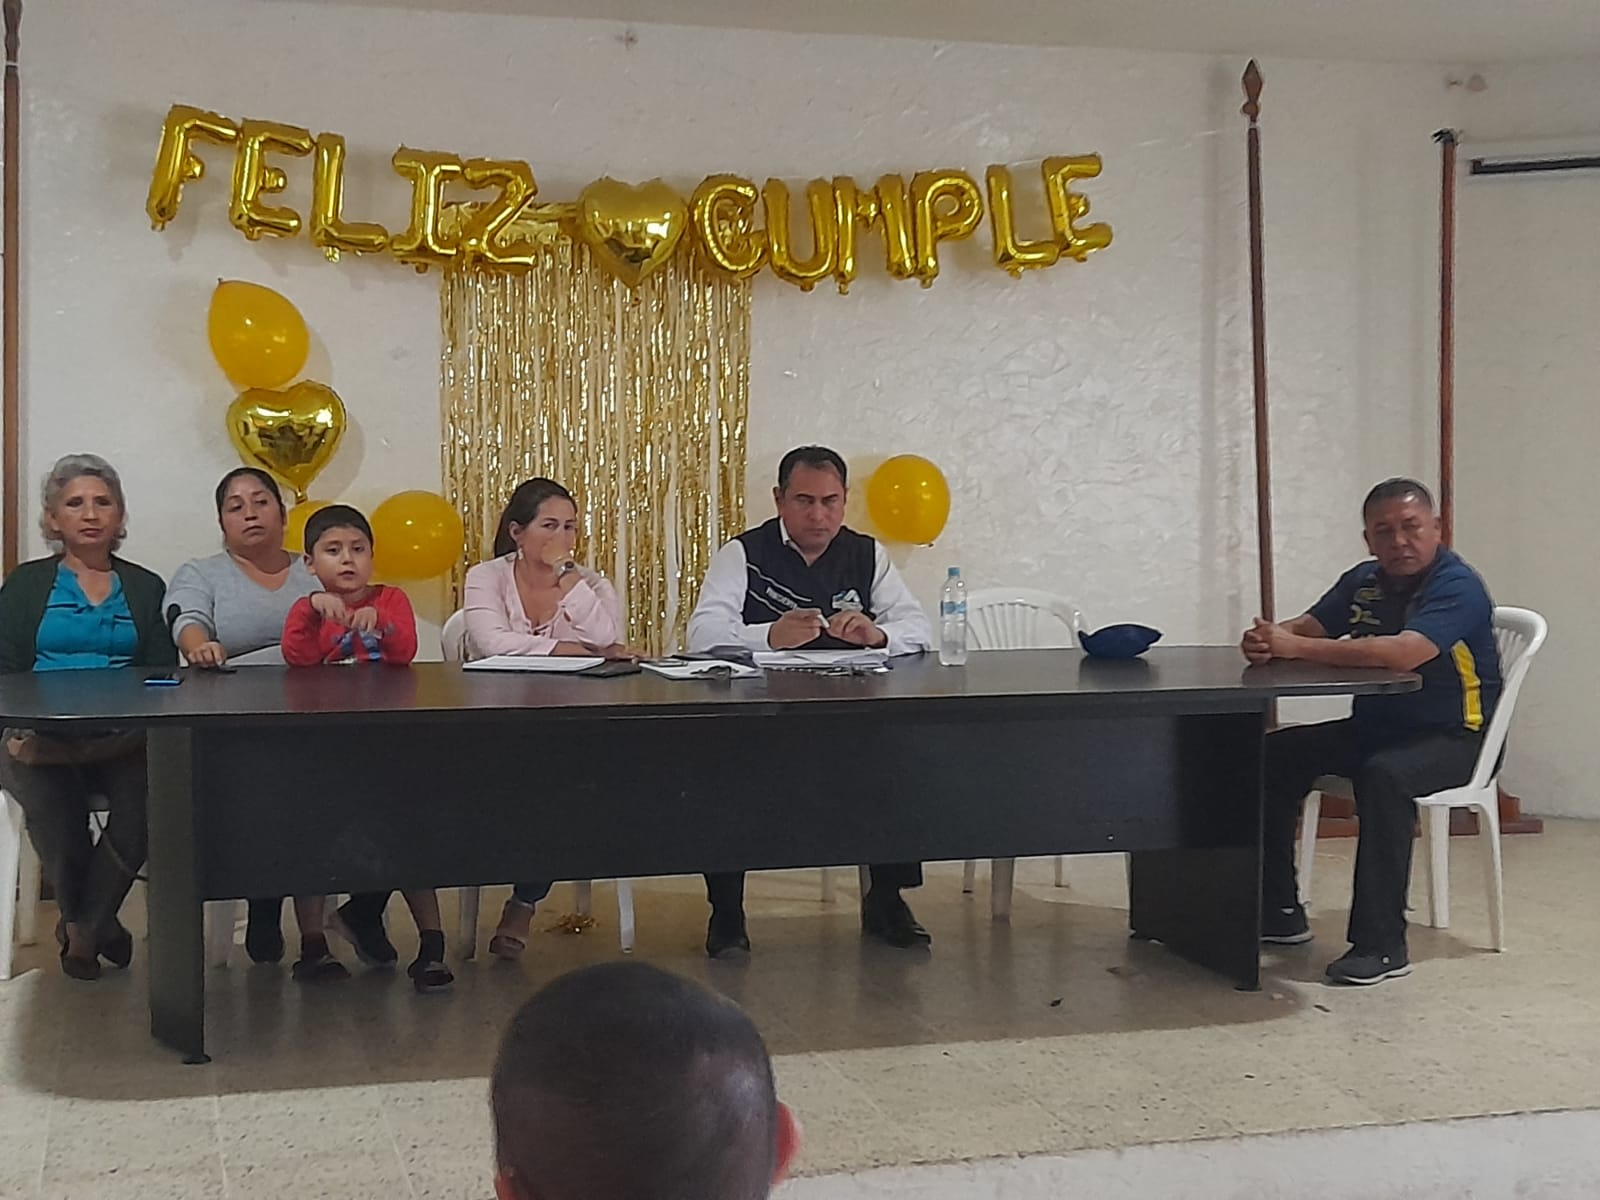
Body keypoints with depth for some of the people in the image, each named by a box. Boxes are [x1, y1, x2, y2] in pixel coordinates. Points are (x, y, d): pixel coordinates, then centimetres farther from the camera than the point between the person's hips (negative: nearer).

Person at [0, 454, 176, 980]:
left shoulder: (145, 588, 18)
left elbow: (164, 675, 10)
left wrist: (140, 727, -11)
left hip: (122, 744, 1)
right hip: (44, 743, -1)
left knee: (147, 798, -32)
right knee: (53, 801, -34)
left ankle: (81, 927, -12)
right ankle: (98, 923, -8)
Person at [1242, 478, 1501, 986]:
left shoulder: (1457, 587, -19)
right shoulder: (1365, 581, 6)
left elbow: (1403, 653, -35)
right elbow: (1307, 627, 6)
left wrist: (1295, 648, -34)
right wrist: (1268, 641, -22)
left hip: (1453, 738, -8)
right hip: (1373, 728, 8)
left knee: (1383, 775, -37)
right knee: (1275, 754, -7)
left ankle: (1382, 945, -31)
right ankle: (1278, 912, 1)